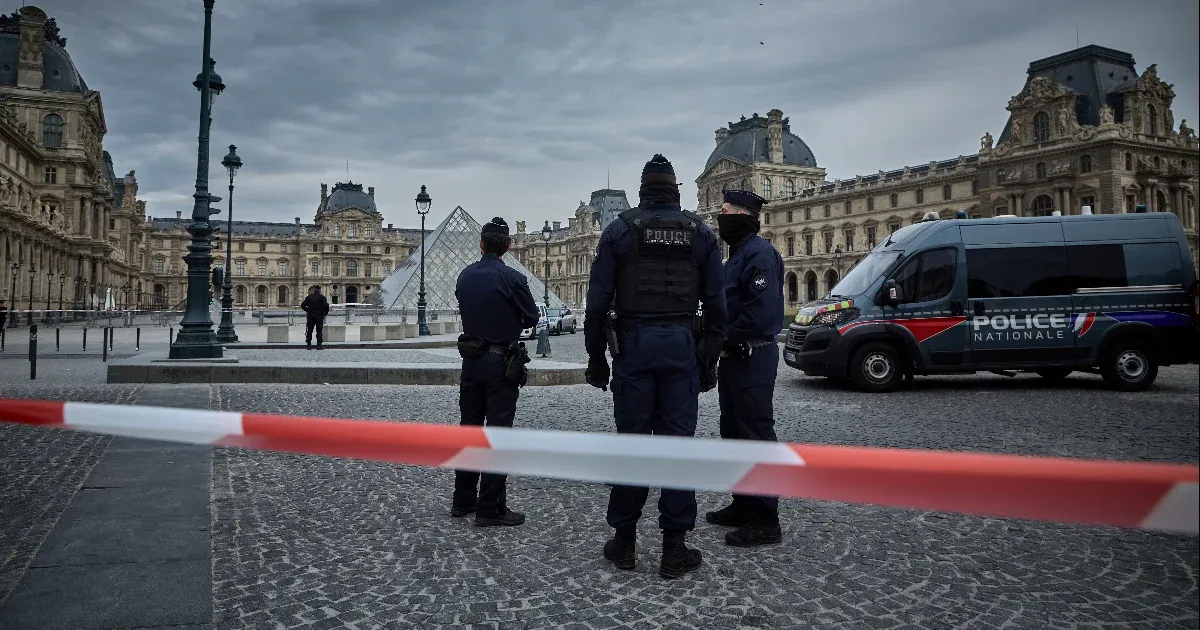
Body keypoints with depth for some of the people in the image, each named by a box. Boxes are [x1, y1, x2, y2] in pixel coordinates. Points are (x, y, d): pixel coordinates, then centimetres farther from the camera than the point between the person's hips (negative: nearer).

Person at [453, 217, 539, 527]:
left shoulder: (464, 276, 4)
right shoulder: (512, 278, -14)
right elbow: (532, 318, -5)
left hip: (471, 360, 6)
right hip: (501, 363, -6)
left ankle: (463, 500, 22)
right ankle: (490, 508, 2)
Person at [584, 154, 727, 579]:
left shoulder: (619, 230, 3)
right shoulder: (701, 233, 8)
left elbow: (598, 302, 0)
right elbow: (715, 304, 5)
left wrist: (596, 357, 6)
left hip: (633, 344, 0)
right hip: (681, 345, 1)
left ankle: (624, 541, 14)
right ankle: (674, 547, 7)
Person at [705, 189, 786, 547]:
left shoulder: (759, 254, -15)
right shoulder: (738, 254, 17)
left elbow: (763, 311, -25)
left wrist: (727, 340, -15)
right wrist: (722, 342, 6)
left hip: (753, 358, -11)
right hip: (733, 357, 11)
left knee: (757, 434, -6)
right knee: (733, 431, 16)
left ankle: (765, 521, 1)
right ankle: (743, 505, 27)